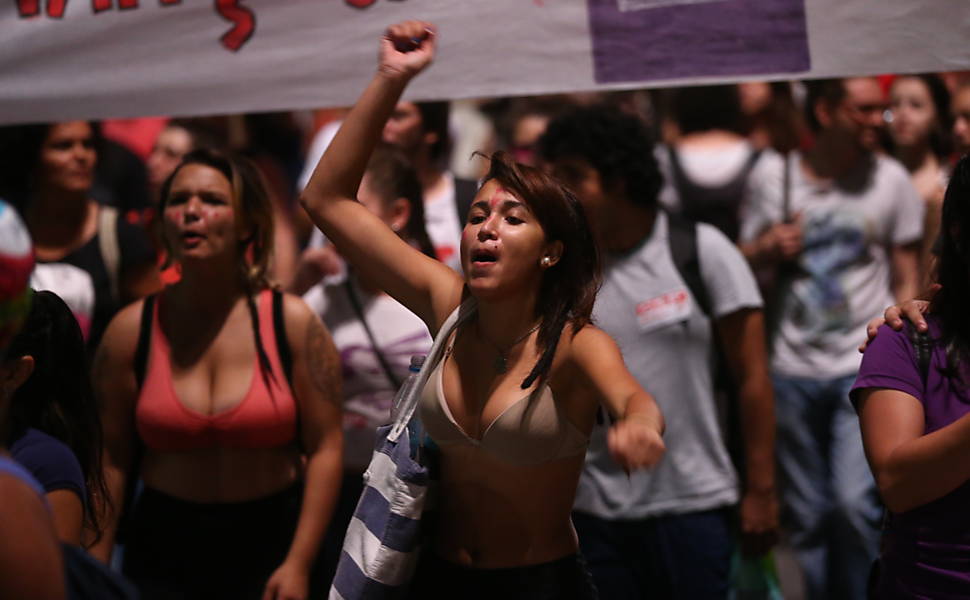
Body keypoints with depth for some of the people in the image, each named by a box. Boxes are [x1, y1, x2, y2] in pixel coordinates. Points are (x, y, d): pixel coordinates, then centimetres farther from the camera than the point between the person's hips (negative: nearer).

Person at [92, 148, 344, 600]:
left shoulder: (293, 323, -7)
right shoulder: (131, 331, -3)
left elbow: (324, 448, -7)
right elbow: (111, 460, -1)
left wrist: (298, 563, -12)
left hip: (271, 544, 0)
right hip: (162, 549, 1)